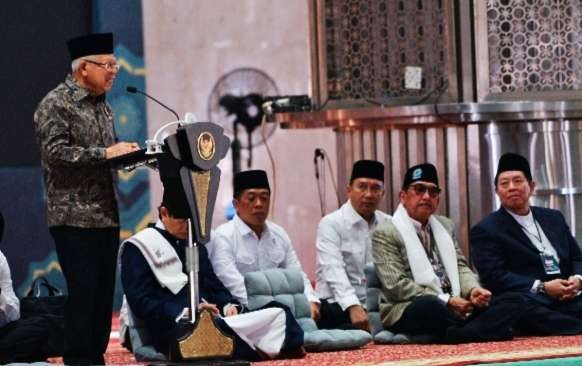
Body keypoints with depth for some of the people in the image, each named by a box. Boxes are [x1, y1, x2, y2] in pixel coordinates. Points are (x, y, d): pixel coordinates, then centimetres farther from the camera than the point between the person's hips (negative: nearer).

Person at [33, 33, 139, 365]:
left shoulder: (101, 104, 17)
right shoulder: (56, 104, -8)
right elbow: (55, 151, -19)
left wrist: (126, 153, 3)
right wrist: (105, 153, -22)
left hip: (106, 214, 8)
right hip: (74, 216, -8)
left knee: (104, 292, 7)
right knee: (83, 292, -9)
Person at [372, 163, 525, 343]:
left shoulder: (445, 225, 20)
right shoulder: (386, 233, -2)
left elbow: (460, 267, 18)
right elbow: (396, 285, -12)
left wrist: (473, 290, -7)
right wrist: (446, 301, -18)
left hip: (455, 306, 7)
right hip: (409, 311, -7)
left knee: (513, 301, -13)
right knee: (429, 306, -42)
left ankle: (454, 334, -35)